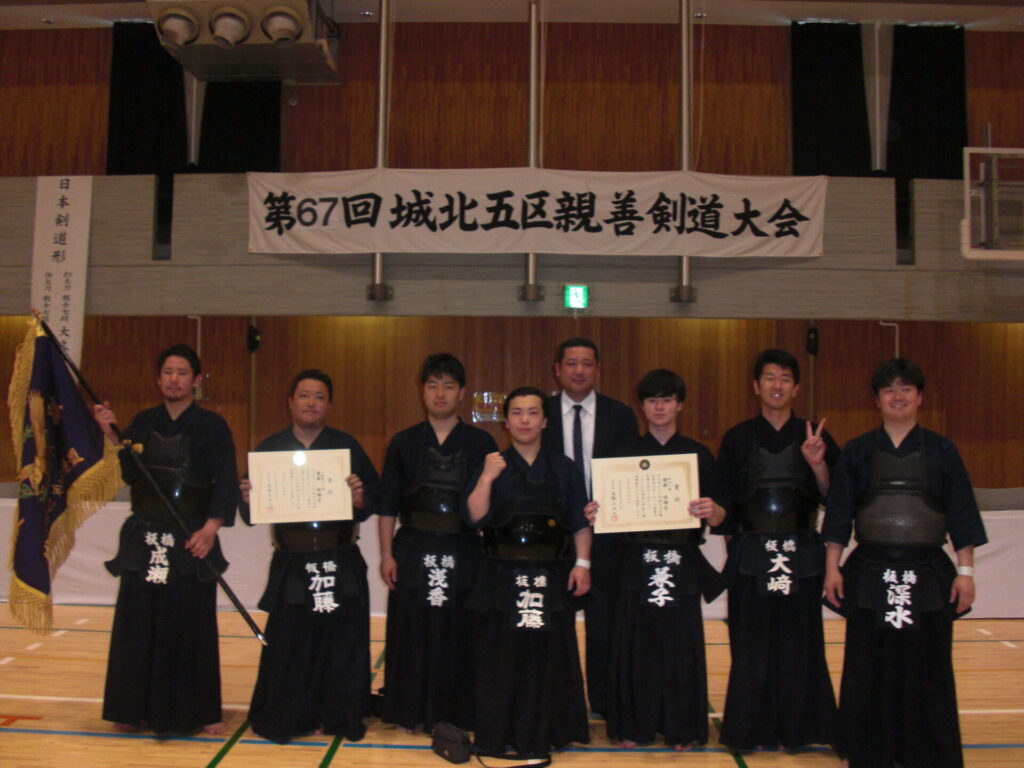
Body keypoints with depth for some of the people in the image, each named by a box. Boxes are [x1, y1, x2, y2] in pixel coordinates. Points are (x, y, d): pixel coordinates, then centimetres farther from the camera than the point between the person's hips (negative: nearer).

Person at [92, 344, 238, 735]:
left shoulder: (211, 426, -1)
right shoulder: (144, 422, 10)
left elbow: (226, 483, -8)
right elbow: (126, 473, 3)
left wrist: (211, 527, -19)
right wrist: (110, 434, -9)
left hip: (191, 541, -3)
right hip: (143, 540, 3)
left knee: (193, 627, 1)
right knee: (137, 623, 5)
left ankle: (202, 712, 12)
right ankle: (133, 709, 19)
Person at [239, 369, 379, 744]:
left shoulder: (347, 446, 6)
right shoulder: (270, 448, 7)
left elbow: (373, 499, 3)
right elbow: (250, 515, 6)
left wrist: (359, 498, -18)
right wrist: (249, 499, -15)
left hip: (341, 565, 0)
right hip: (292, 567, 0)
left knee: (342, 643, 3)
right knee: (289, 643, 0)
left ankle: (338, 717, 21)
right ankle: (283, 719, 19)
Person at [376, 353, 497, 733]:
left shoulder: (481, 443, 4)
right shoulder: (404, 443, 6)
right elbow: (387, 503, 5)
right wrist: (386, 554, 1)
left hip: (464, 552, -1)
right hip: (413, 552, 1)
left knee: (460, 632, 3)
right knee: (412, 632, 5)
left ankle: (458, 713, 18)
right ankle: (410, 712, 19)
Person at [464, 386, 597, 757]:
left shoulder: (564, 469, 7)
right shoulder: (493, 466, 3)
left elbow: (580, 522, 7)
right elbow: (474, 517, -8)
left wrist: (582, 564, -2)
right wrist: (486, 479, -19)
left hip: (552, 576, 1)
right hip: (503, 577, -1)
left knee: (551, 657, 6)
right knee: (502, 657, 4)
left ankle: (547, 733, 22)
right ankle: (498, 734, 19)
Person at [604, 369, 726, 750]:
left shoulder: (698, 454, 5)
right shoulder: (627, 454, 6)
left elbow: (718, 516, 2)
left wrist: (712, 511, -20)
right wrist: (596, 514, -15)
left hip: (682, 564, 0)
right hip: (637, 563, 0)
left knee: (680, 645, 4)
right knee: (636, 645, 4)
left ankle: (681, 728, 20)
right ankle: (633, 726, 18)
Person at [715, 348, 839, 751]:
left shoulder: (814, 436, 5)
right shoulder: (737, 439, 5)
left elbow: (833, 498, -1)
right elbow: (724, 502, 8)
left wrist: (817, 464, -15)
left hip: (801, 555, 0)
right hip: (751, 555, 0)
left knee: (799, 642, 5)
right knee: (751, 646, 4)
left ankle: (796, 727, 20)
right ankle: (750, 728, 18)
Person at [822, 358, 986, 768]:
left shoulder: (941, 451, 4)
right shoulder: (857, 452, 4)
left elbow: (962, 516, 4)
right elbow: (838, 515, 5)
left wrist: (965, 571, -1)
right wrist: (832, 567, 0)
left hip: (929, 576, 0)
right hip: (869, 576, 0)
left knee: (927, 670, 6)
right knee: (868, 669, 7)